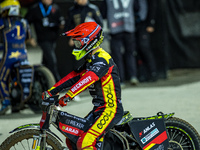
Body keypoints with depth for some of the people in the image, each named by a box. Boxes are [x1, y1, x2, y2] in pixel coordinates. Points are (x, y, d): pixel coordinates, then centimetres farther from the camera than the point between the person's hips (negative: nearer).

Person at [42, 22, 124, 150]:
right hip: (99, 109, 10)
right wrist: (51, 91, 5)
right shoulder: (91, 59, 16)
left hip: (110, 110, -10)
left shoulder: (102, 59, -17)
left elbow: (89, 78, -31)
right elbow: (74, 77, 13)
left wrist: (68, 96, -38)